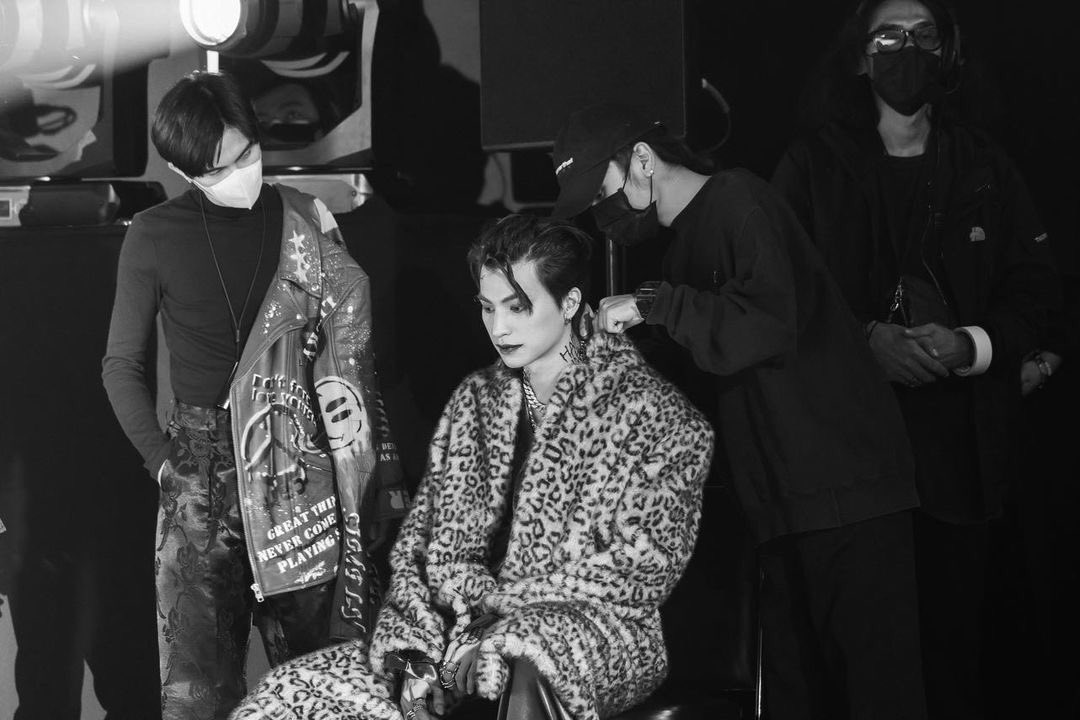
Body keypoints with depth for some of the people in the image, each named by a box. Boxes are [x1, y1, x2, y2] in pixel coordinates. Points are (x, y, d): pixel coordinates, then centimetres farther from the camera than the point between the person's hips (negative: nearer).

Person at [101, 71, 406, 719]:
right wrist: (160, 456, 2)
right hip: (202, 466, -1)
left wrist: (374, 463, 4)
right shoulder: (155, 236, 4)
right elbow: (123, 365, 12)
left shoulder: (307, 223, 7)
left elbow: (353, 348, 10)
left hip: (306, 466, 1)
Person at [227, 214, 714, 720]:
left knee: (526, 651, -41)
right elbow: (422, 538, 12)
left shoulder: (648, 408, -1)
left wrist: (503, 605, -15)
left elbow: (643, 565, -9)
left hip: (599, 626, -4)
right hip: (459, 630, 5)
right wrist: (415, 648, -5)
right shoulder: (475, 399, 16)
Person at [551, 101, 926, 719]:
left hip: (846, 493, -9)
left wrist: (652, 305, -17)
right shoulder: (688, 243, 21)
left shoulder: (739, 201, -7)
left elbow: (766, 324, -24)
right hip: (786, 506, 9)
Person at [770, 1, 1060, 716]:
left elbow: (1034, 287, 9)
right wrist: (866, 339, -12)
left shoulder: (985, 166, 12)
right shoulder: (813, 165, 7)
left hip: (958, 444, 1)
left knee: (953, 624, -2)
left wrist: (972, 345, -9)